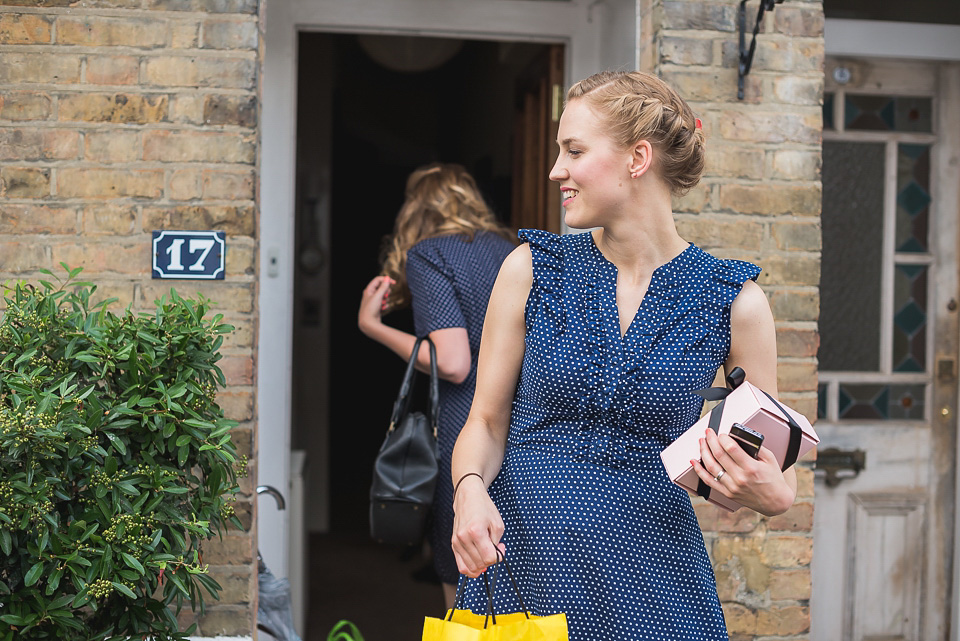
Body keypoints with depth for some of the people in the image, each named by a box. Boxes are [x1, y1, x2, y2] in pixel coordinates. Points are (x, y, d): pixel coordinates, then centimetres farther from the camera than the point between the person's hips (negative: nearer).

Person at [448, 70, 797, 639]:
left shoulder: (735, 301, -4)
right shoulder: (531, 269, 0)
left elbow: (777, 472, 4)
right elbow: (487, 420, 5)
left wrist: (771, 495, -19)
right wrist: (471, 491, -16)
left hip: (652, 575, -1)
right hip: (522, 557, 1)